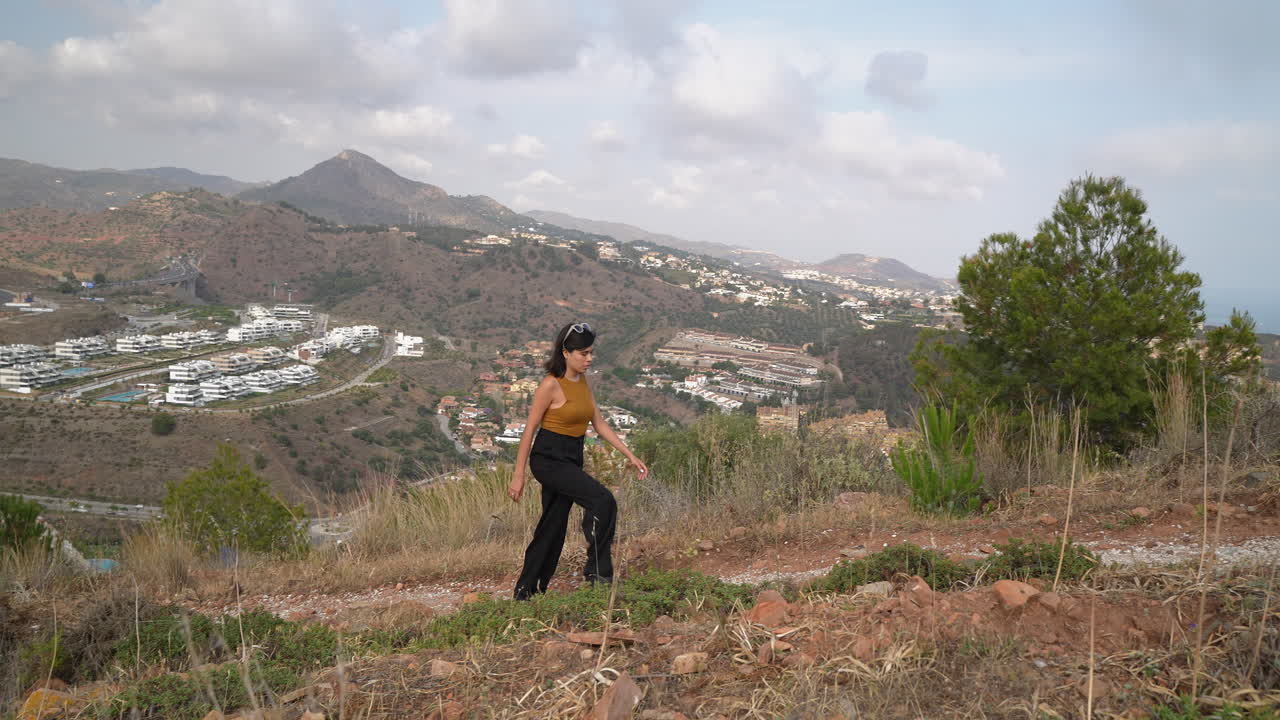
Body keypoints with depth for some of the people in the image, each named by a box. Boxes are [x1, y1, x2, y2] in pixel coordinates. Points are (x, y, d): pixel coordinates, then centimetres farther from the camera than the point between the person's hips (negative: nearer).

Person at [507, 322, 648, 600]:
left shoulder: (583, 381, 8)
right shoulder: (551, 384, -15)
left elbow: (599, 423, 13)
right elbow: (529, 430, -12)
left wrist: (630, 455, 8)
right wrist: (518, 476, -13)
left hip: (571, 460, 8)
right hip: (548, 459, -8)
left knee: (553, 527, 12)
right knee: (602, 500, -21)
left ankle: (526, 592, 23)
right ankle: (598, 571, -9)